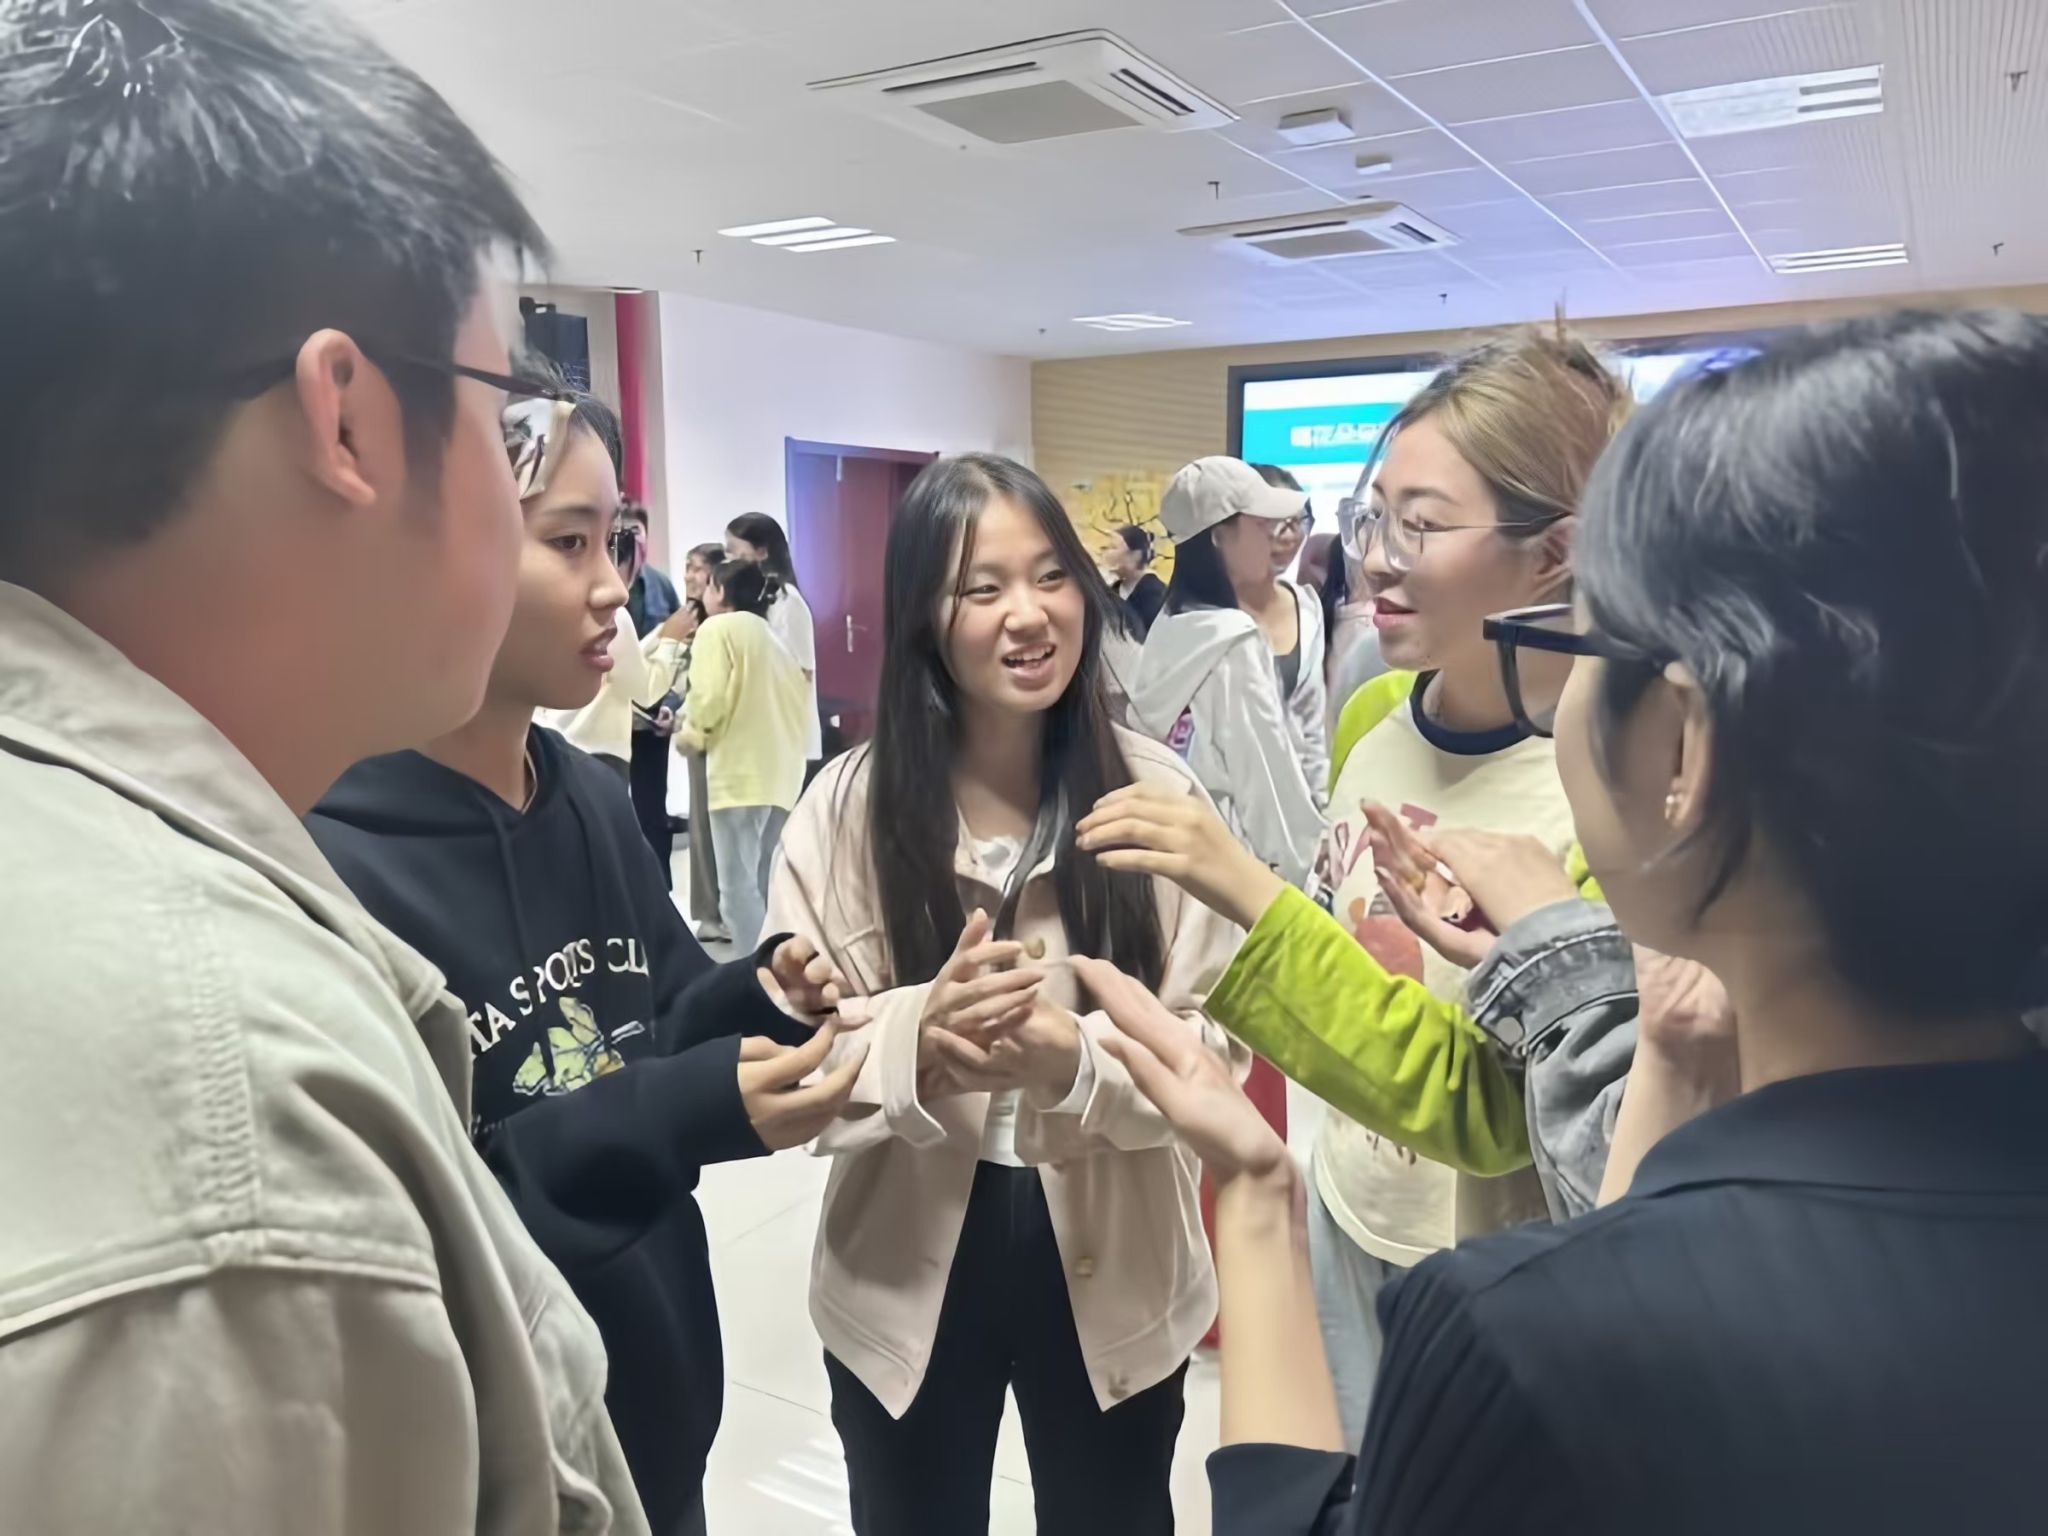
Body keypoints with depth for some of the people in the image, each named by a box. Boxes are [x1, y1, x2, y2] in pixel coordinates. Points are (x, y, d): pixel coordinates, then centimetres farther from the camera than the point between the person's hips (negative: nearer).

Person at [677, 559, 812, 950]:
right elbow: (801, 700, 15)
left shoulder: (717, 629, -3)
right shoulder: (770, 635, 21)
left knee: (738, 886, -7)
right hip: (782, 772, 8)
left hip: (740, 773, -8)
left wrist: (692, 732, 4)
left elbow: (708, 701, -14)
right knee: (766, 884, 14)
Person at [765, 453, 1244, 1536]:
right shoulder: (848, 805, -8)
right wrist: (917, 1036, -30)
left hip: (1114, 1271, 0)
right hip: (905, 1275, 0)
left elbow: (1214, 1040, -10)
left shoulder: (1154, 790, -10)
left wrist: (1077, 1060, -29)